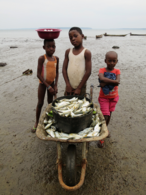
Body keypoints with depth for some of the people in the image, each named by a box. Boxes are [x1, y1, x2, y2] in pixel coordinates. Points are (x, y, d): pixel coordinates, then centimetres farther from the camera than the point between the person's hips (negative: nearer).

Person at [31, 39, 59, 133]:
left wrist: (55, 85, -5)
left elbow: (57, 72, 5)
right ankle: (37, 122, 21)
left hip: (52, 83, 4)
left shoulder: (56, 58, -1)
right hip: (43, 83, -4)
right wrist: (48, 86, -20)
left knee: (50, 102, 15)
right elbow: (38, 74, -18)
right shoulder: (42, 58, -15)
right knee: (40, 103, 5)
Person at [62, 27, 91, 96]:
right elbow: (64, 69, 3)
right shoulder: (68, 52, 4)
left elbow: (88, 72, -11)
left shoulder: (86, 52, -8)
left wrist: (79, 88, -10)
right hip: (69, 87, 4)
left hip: (80, 87, -3)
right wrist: (68, 85, -6)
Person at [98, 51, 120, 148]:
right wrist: (113, 81, -27)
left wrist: (106, 82, -25)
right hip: (104, 97, -3)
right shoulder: (102, 70, -10)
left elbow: (117, 81, -23)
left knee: (109, 115, 16)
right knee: (105, 116, -6)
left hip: (114, 97, 3)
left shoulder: (117, 71, -4)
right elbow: (102, 79, -32)